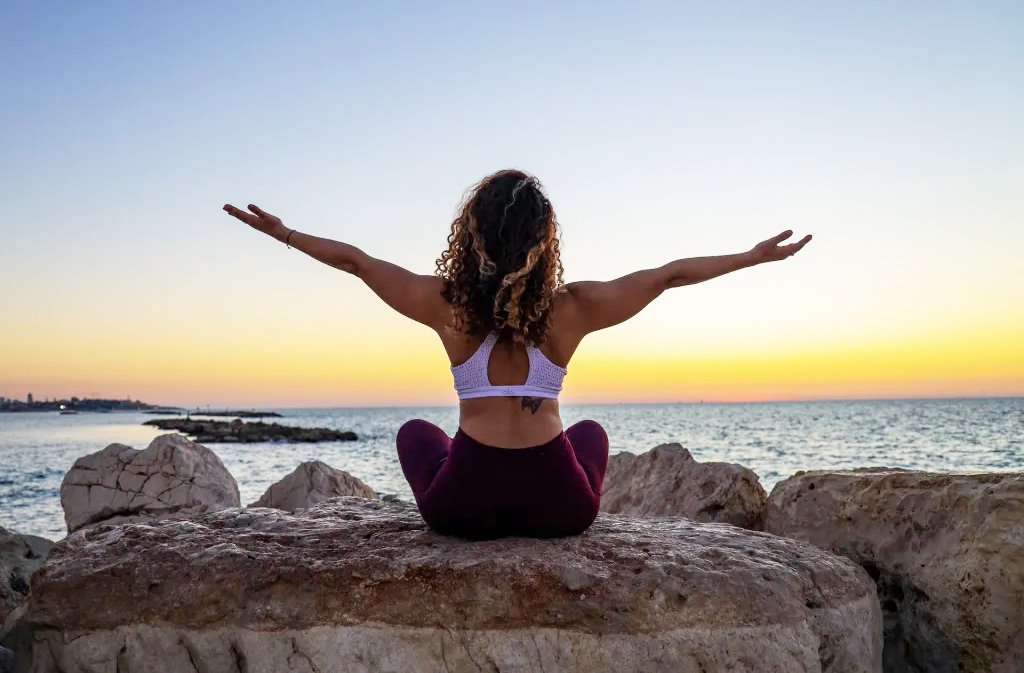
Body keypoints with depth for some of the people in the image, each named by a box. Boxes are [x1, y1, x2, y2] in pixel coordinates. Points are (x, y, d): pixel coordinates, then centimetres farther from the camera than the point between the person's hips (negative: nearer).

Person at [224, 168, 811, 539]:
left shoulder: (448, 305, -7)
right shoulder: (572, 308, -6)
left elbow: (355, 259, 6)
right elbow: (669, 274, 4)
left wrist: (284, 233, 20)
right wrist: (755, 255, 15)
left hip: (465, 507, 0)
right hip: (558, 507, 1)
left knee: (416, 433, 33)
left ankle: (487, 529, 31)